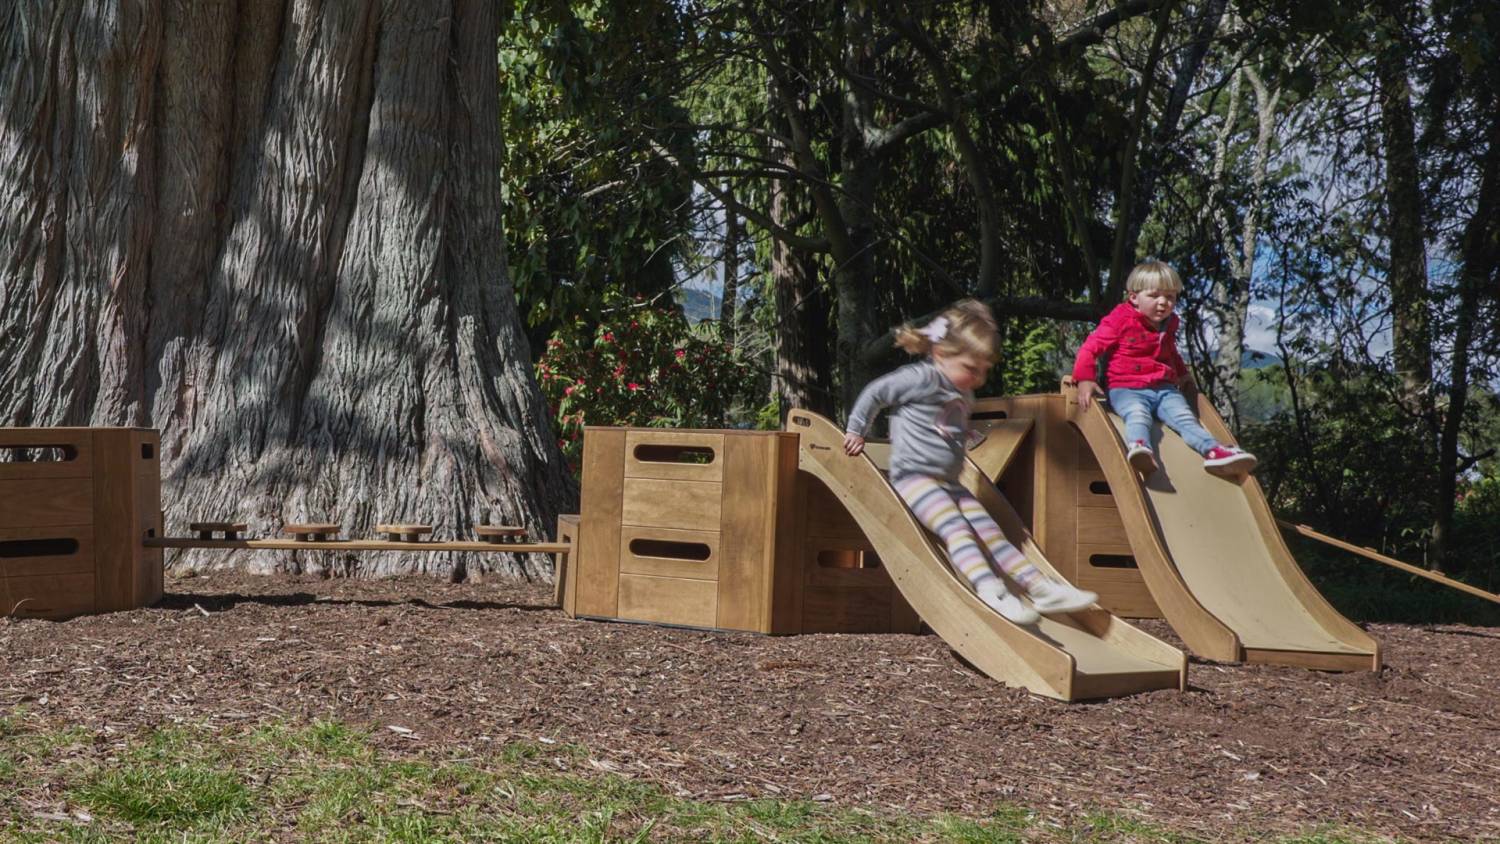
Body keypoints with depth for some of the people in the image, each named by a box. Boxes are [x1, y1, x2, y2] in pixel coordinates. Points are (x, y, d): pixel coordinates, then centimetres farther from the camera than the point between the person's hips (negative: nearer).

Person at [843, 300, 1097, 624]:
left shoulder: (963, 393, 16)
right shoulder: (921, 379, -11)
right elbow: (876, 393, -3)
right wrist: (855, 431, 3)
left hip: (949, 484, 9)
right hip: (914, 476, -9)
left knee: (991, 534, -1)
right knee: (956, 529, -29)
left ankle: (1041, 588, -7)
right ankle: (990, 592, -47)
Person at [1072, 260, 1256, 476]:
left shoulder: (1168, 324, 19)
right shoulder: (1121, 320, -2)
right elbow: (1091, 347, -5)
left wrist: (1183, 374, 29)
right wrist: (1085, 380, -17)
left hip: (1164, 389, 6)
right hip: (1127, 389, -6)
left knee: (1185, 418, -17)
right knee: (1138, 415, -37)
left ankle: (1214, 451, -34)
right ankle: (1138, 446, -65)